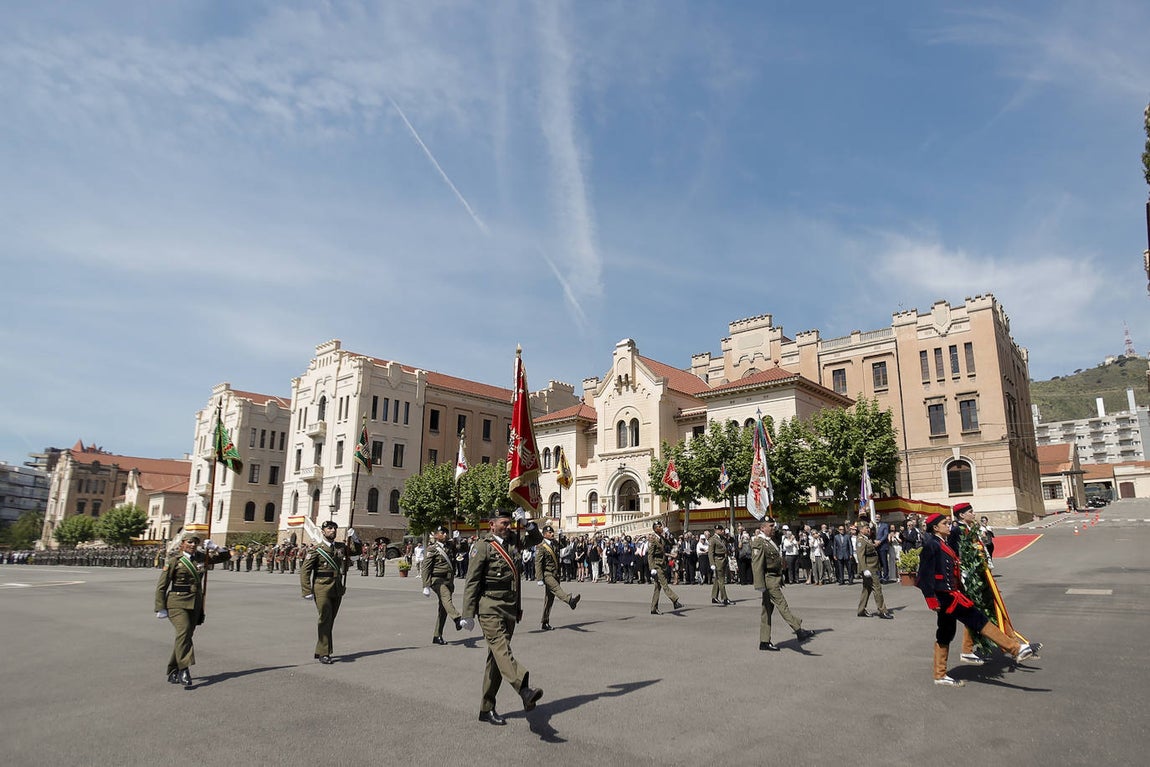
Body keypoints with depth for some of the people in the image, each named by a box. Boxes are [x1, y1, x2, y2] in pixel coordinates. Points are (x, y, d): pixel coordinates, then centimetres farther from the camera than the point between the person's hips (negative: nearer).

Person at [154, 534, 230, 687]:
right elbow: (161, 586, -3)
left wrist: (214, 547, -3)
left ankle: (173, 673, 19)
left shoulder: (201, 557, 9)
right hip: (177, 603, -5)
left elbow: (226, 556, 15)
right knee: (183, 632, -23)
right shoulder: (174, 561, -4)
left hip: (195, 604, 5)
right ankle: (184, 670, -24)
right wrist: (160, 608, -8)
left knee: (186, 635, 7)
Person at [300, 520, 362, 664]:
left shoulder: (341, 547, 11)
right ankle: (324, 653, -2)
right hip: (322, 589, -5)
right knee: (325, 619, -9)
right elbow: (305, 570, -6)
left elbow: (358, 550, 22)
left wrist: (353, 537, 5)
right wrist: (307, 591, -14)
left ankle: (320, 651, 25)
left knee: (330, 621, 12)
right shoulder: (317, 549, -4)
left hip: (337, 590, 5)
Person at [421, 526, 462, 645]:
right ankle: (457, 619, -53)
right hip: (437, 580, -7)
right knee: (445, 596, -32)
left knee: (443, 608, 6)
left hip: (447, 580, 7)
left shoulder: (449, 547, 17)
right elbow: (425, 568, -7)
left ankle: (437, 636, 13)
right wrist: (426, 586, -13)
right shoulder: (432, 549, -3)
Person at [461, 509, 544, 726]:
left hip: (510, 608, 7)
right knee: (501, 649, -22)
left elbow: (537, 539, 27)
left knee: (497, 656, 10)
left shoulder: (512, 541, 12)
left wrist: (527, 524, 8)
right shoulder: (482, 546, -7)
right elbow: (472, 582, -9)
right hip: (490, 608, -7)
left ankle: (487, 710, 18)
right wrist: (468, 615, -11)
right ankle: (524, 690, -42)